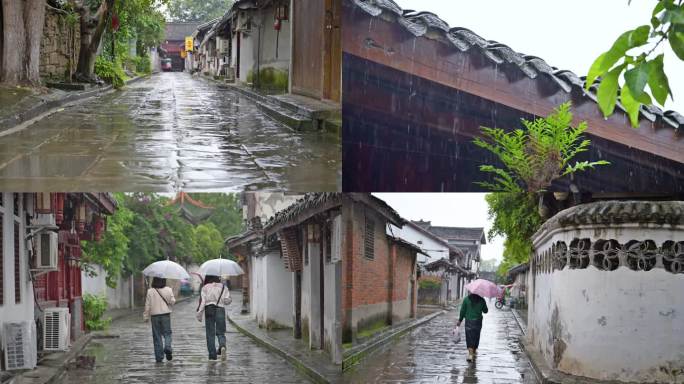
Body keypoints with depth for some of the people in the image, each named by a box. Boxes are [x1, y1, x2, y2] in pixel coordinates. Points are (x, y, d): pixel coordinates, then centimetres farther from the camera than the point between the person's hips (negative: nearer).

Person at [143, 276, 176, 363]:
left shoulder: (150, 291, -4)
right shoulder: (168, 290, -4)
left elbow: (147, 305, -3)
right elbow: (172, 301, -6)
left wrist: (146, 316, 5)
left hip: (154, 316, 0)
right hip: (165, 315, 0)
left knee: (157, 336, 6)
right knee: (167, 333, 10)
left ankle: (159, 357, 5)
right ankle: (167, 347, -18)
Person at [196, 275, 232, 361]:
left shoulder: (205, 288, 1)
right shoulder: (223, 287, 6)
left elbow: (202, 301, -6)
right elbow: (227, 300, 0)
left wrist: (199, 314, -4)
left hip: (209, 310, -1)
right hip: (220, 310, 1)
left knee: (210, 334, 5)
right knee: (220, 332, 8)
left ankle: (212, 355, 3)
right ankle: (222, 346, -24)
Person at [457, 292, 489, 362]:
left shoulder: (466, 299, -5)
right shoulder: (481, 300, -3)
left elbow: (462, 311, -4)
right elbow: (485, 311, 8)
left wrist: (460, 320, 3)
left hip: (469, 321, -1)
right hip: (478, 321, 1)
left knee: (469, 338, -2)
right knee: (476, 337, 18)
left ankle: (470, 354, -17)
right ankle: (474, 351, 33)